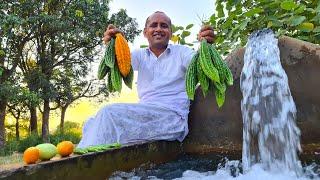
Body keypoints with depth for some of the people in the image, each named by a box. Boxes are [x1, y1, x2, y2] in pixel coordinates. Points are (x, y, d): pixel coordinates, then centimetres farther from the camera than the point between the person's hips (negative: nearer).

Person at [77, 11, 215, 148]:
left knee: (109, 113, -22)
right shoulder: (140, 55, 16)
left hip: (172, 116, -4)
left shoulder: (181, 52, 9)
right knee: (91, 124, -10)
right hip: (145, 116, 5)